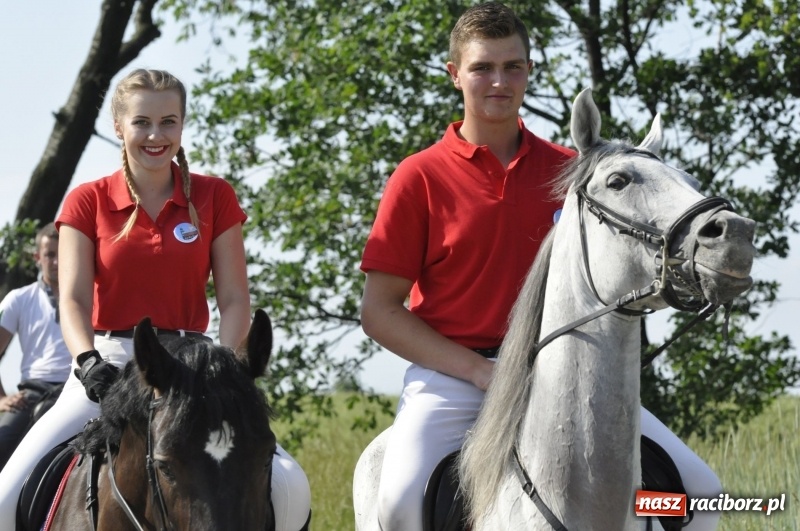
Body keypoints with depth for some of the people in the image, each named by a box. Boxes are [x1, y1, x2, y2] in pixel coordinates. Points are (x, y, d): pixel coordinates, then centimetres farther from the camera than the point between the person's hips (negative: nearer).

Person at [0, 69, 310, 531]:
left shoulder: (214, 198, 6)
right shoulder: (88, 202, 5)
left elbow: (235, 300, 1)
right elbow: (74, 300, -5)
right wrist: (88, 362, -25)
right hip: (108, 365, 0)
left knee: (291, 490, -22)